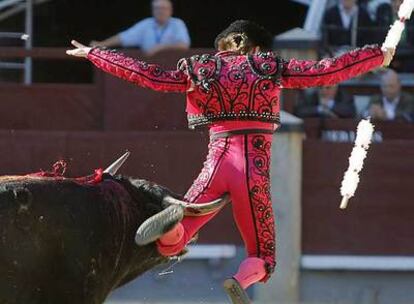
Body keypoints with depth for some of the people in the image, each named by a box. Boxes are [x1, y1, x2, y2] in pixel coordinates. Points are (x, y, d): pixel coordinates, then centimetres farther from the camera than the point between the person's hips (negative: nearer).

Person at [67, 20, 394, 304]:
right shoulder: (271, 66, 7)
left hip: (216, 163, 1)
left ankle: (174, 221, -29)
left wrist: (92, 53, 16)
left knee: (169, 245, 9)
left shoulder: (200, 69, 11)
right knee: (263, 257, 11)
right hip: (255, 170, -1)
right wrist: (378, 56, 14)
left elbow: (149, 75, 7)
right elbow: (328, 72, 3)